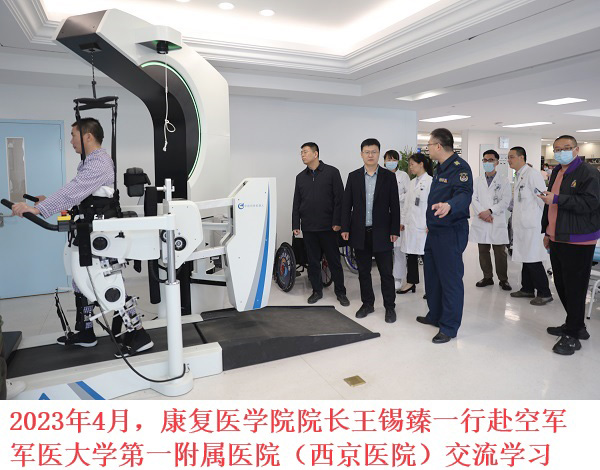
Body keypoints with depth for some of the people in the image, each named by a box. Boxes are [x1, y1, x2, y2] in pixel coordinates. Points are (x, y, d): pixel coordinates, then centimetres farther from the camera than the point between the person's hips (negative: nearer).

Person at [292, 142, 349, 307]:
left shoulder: (331, 172, -1)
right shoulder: (300, 177, 12)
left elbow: (339, 199, -5)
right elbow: (296, 203, 13)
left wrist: (337, 222, -10)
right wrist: (295, 225, 6)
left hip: (327, 226, -4)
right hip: (308, 228, 4)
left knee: (334, 261, 3)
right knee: (313, 261, 9)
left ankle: (340, 292, 15)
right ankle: (317, 291, 22)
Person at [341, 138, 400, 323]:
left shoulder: (389, 177, 1)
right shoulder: (353, 176, 6)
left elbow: (394, 205, 0)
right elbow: (347, 204, 5)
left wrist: (394, 230, -5)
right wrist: (345, 228, -1)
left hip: (381, 233, -2)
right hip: (360, 232, 2)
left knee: (386, 272, 3)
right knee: (363, 271, 11)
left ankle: (390, 307, 16)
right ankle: (367, 304, 25)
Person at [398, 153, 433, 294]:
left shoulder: (430, 181, -7)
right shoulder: (412, 182, 15)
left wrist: (430, 225, -16)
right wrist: (402, 221, 13)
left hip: (423, 226, -7)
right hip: (410, 224, 7)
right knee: (410, 254, 12)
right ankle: (411, 282, 23)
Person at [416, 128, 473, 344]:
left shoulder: (460, 167, -14)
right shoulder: (440, 168, 15)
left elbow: (464, 195, -29)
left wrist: (449, 206, -49)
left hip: (451, 232, -10)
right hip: (435, 231, 10)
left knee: (450, 279, -2)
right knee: (432, 275, 18)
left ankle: (449, 326, 10)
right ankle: (435, 315, 34)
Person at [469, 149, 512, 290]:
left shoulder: (504, 181, 5)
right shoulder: (478, 181, 14)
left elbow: (506, 201, -4)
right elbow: (473, 199, 4)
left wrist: (490, 211, -15)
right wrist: (481, 213, -12)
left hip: (498, 221, -3)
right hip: (481, 221, 3)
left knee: (500, 252, -1)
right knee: (483, 251, 8)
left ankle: (503, 279, 11)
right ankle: (487, 277, 20)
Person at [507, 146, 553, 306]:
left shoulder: (532, 174, -13)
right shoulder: (518, 176, 16)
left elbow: (543, 198, -16)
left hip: (531, 225, -9)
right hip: (522, 225, 9)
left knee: (533, 261, -5)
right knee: (526, 259, 15)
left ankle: (544, 293, 5)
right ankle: (527, 289, 25)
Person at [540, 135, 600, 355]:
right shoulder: (556, 173, 17)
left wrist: (557, 199, -22)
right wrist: (548, 231, 22)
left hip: (578, 241, -9)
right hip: (558, 239, 9)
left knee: (574, 287, -3)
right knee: (561, 285, 15)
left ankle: (572, 336, 8)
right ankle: (576, 326, 31)